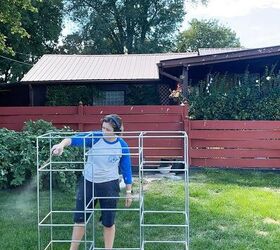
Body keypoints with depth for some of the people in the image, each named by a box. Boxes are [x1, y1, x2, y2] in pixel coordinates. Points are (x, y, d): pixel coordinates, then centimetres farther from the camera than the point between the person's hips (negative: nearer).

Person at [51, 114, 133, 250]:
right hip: (87, 182, 2)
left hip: (109, 185, -1)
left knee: (108, 222, 10)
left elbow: (126, 170, -2)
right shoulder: (94, 137, -12)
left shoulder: (122, 146, -10)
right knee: (80, 218, 12)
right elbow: (74, 139, -26)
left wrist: (128, 191, 2)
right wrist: (62, 144, -47)